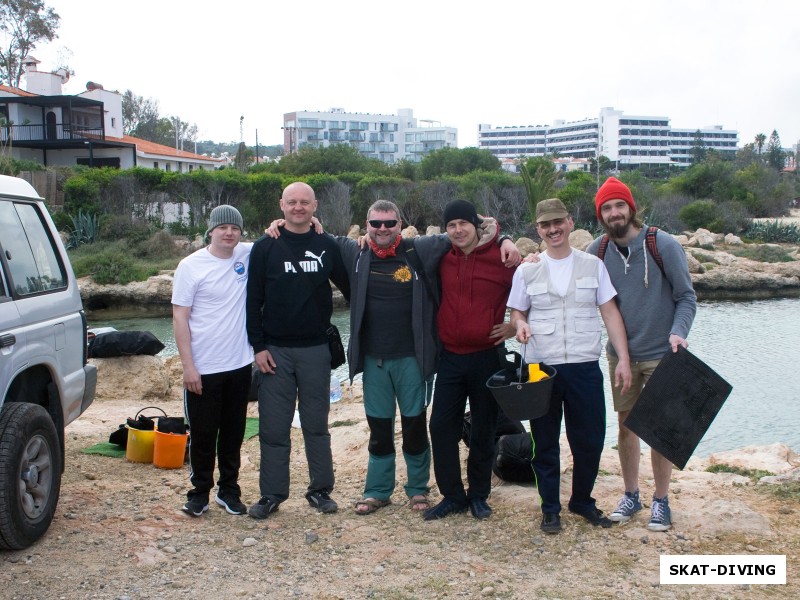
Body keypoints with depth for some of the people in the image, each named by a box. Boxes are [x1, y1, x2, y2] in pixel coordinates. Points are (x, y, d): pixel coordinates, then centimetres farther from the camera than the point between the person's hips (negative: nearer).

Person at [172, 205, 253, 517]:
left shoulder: (247, 255, 2)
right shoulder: (191, 266, -7)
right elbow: (179, 318, -7)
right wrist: (188, 366, -13)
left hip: (239, 365, 4)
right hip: (203, 369, -3)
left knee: (233, 433, 13)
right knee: (203, 434, 6)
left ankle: (228, 490, 27)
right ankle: (199, 492, 21)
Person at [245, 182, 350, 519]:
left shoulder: (327, 248, 4)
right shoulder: (265, 248, 0)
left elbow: (349, 289, 12)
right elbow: (253, 300, -1)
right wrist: (258, 346, -7)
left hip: (316, 350, 1)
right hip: (275, 351, -1)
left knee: (316, 425, 9)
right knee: (274, 427, 3)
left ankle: (321, 490, 19)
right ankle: (271, 494, 13)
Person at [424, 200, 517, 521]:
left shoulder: (502, 257, -8)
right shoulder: (442, 258, 3)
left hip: (487, 356, -3)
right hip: (450, 357, 3)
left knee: (483, 431, 7)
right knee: (441, 426, 1)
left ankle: (479, 495, 23)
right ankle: (452, 495, 13)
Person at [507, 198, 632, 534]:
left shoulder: (592, 265, 5)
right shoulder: (527, 271, 5)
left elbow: (610, 313, 4)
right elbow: (517, 312, 12)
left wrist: (623, 358, -4)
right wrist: (520, 324, -13)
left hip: (584, 367, 0)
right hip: (540, 368, 0)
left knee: (590, 440, 6)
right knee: (545, 442, 7)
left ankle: (582, 501, 27)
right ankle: (550, 509, 21)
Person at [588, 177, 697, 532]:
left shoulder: (663, 245, -11)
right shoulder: (598, 251, -1)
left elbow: (686, 296, -6)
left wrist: (678, 332, -23)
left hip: (661, 354, -3)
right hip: (621, 355, 3)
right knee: (626, 425, 11)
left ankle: (661, 501, 19)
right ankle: (631, 495, 26)